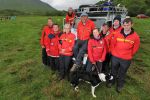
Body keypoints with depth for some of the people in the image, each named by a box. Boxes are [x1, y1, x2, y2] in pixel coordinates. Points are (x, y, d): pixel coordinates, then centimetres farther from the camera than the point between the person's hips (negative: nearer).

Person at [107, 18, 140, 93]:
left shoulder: (135, 37, -12)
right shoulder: (118, 34, -8)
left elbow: (135, 49, 0)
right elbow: (113, 44, 6)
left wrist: (129, 55, 6)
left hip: (126, 59, -1)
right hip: (115, 57, 2)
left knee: (122, 73, 17)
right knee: (113, 71, 20)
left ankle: (120, 85, 40)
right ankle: (112, 81, 45)